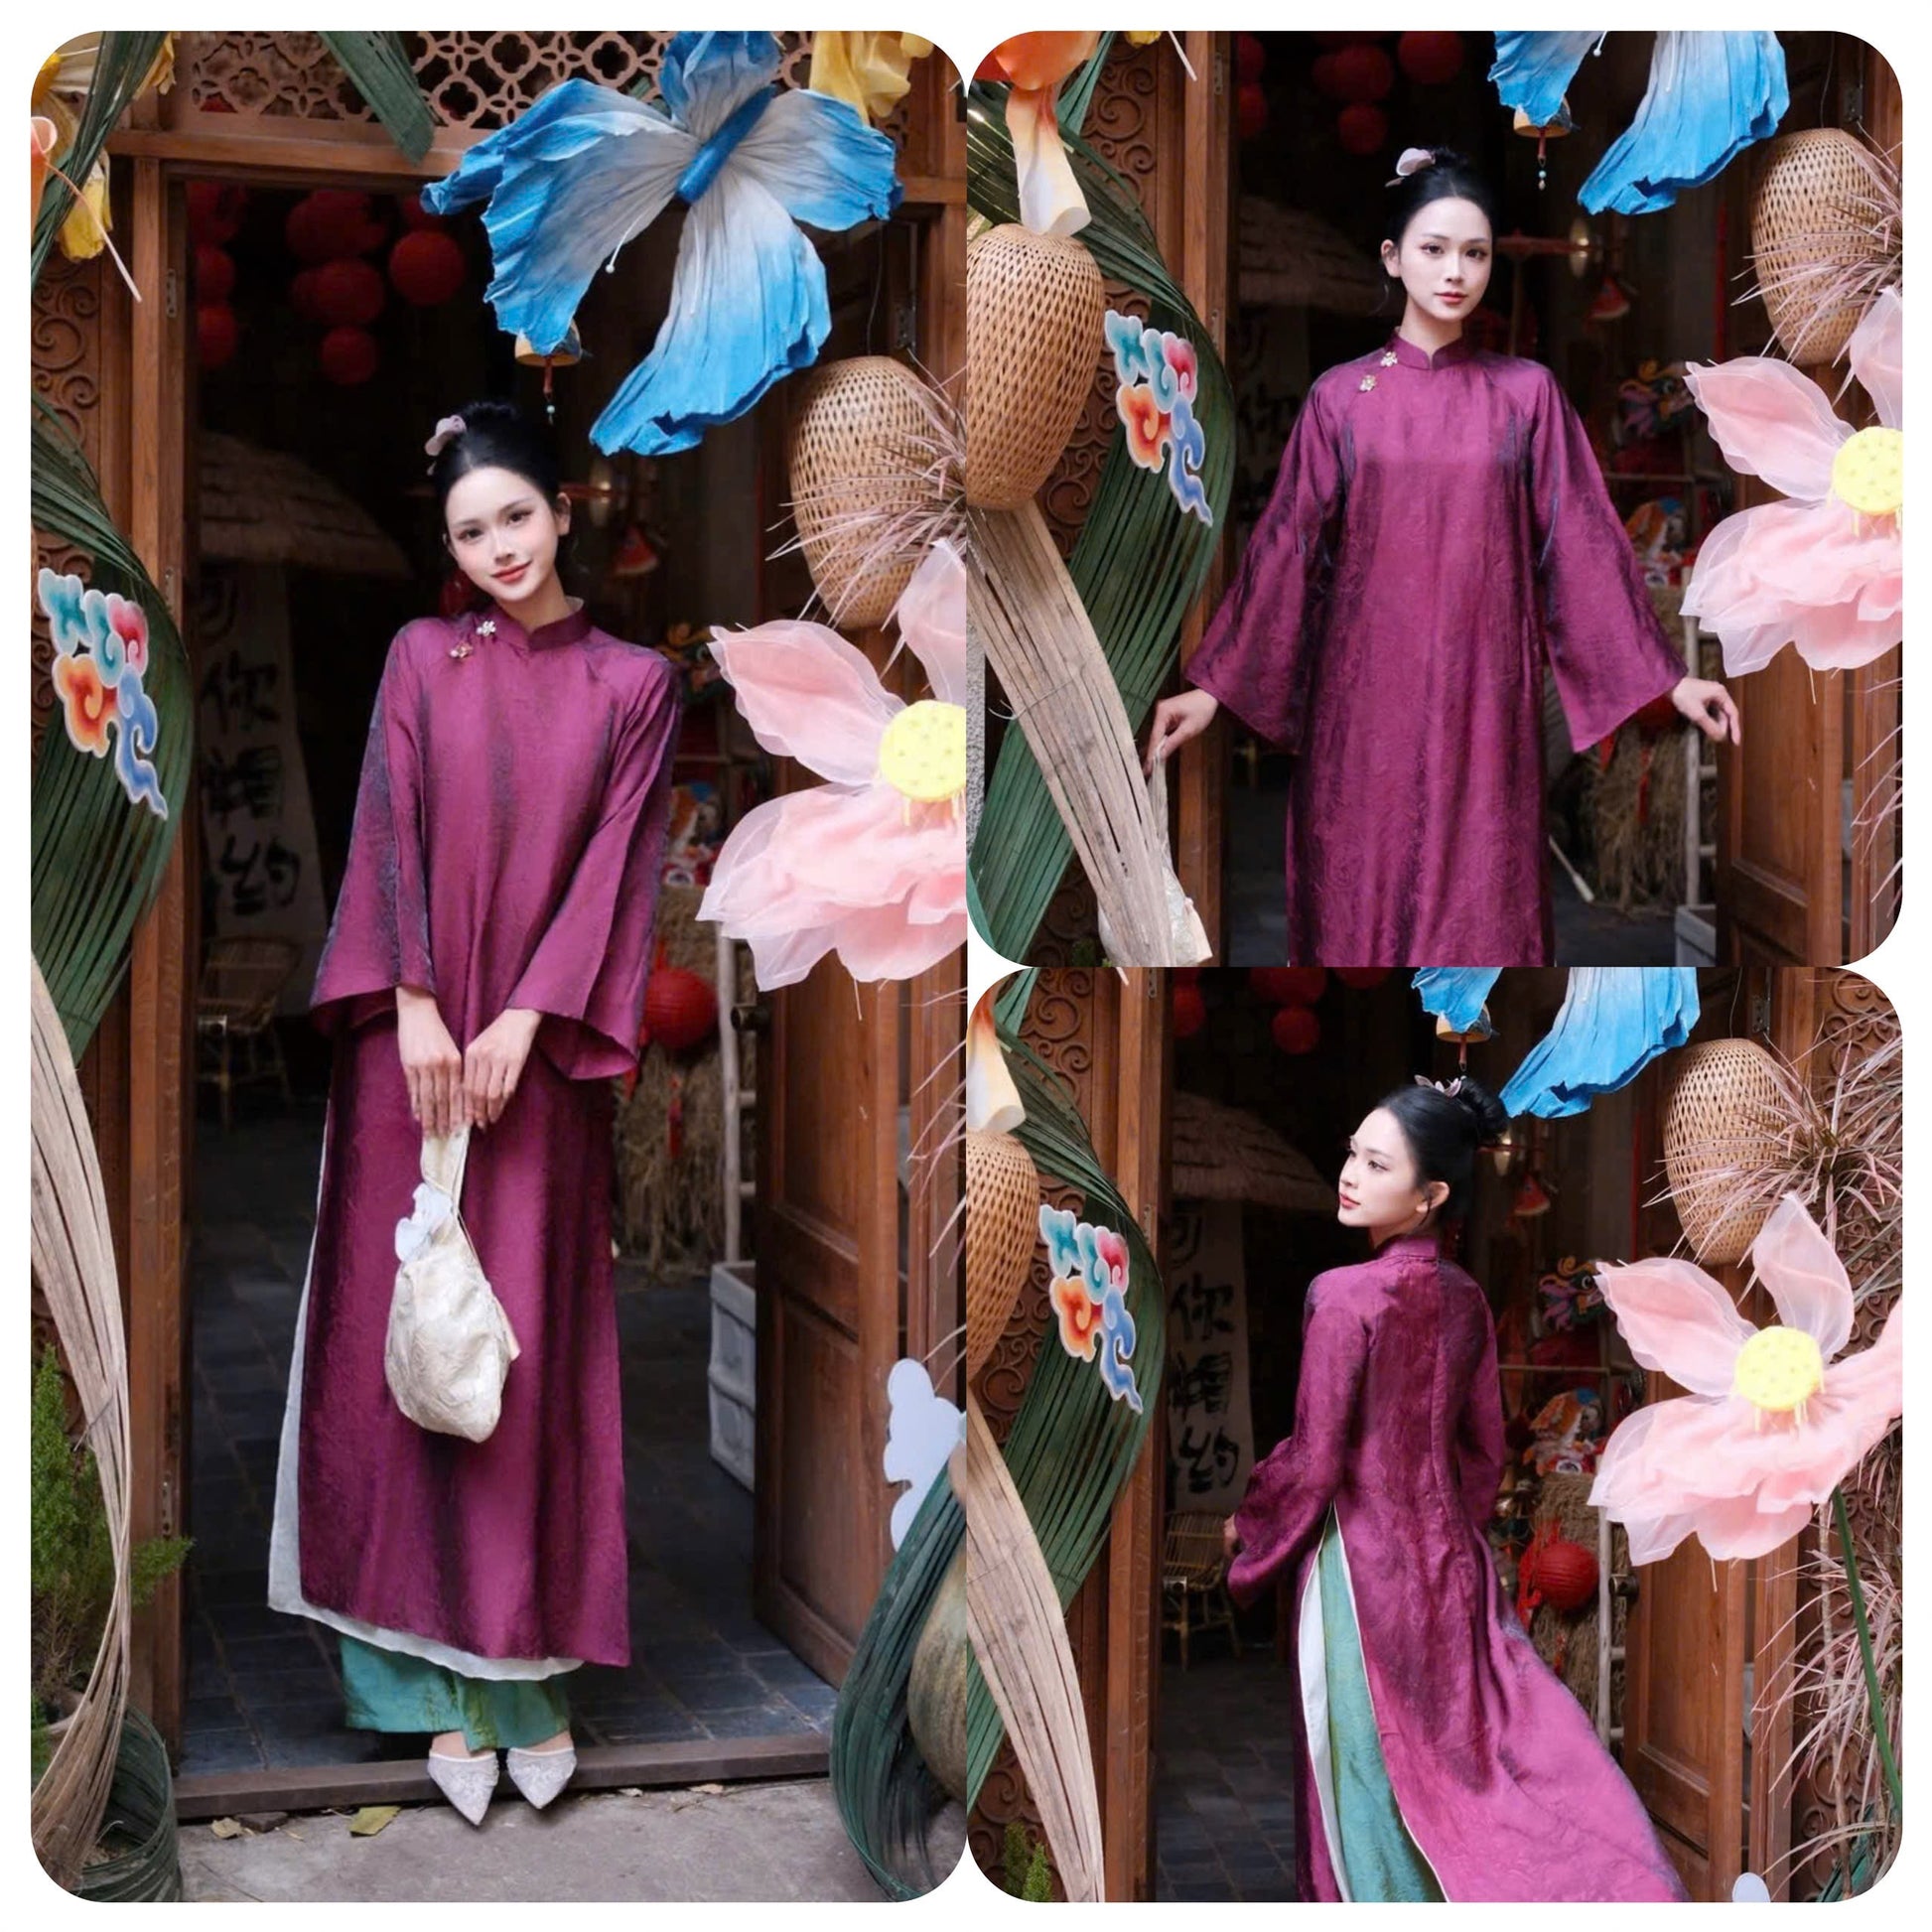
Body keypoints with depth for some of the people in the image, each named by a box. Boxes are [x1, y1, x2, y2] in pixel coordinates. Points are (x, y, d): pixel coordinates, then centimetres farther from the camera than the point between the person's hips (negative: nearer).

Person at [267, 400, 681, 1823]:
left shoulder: (631, 684, 5)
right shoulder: (423, 658, 7)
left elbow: (615, 867, -2)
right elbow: (390, 835, -1)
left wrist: (523, 1020, -11)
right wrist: (416, 1011, -12)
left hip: (539, 1055, -1)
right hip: (414, 1041, 1)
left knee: (530, 1345, 1)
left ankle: (531, 1671, 9)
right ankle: (441, 1675, 7)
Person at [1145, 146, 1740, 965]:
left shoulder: (1528, 392, 4)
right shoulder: (1340, 396, 3)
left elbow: (1583, 539, 3)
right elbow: (1285, 546, 3)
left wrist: (1667, 678, -1)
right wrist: (1212, 683, -3)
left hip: (1482, 697, 0)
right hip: (1367, 695, 0)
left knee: (1480, 901, 1)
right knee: (1361, 893, 3)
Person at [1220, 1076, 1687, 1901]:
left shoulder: (1344, 1295, -18)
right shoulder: (1464, 1298, 3)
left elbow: (1312, 1462, -15)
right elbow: (1484, 1448, 11)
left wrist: (1245, 1524, 1)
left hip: (1363, 1563, -6)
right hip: (1447, 1553, 7)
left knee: (1374, 1769, 5)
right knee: (1464, 1750, 14)